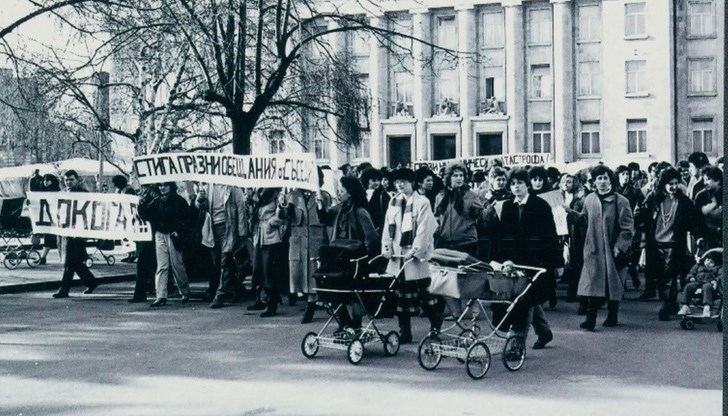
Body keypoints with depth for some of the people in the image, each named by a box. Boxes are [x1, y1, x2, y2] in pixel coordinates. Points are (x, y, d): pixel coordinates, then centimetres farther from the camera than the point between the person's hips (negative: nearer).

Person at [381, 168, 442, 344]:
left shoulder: (422, 202, -2)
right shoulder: (394, 203, 15)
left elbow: (424, 229, -10)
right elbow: (388, 226, 14)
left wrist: (415, 250, -17)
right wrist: (386, 246, 1)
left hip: (415, 255, -5)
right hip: (397, 256, 5)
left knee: (423, 293, -1)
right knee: (401, 295, 4)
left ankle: (436, 323, 20)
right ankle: (404, 332, 8)